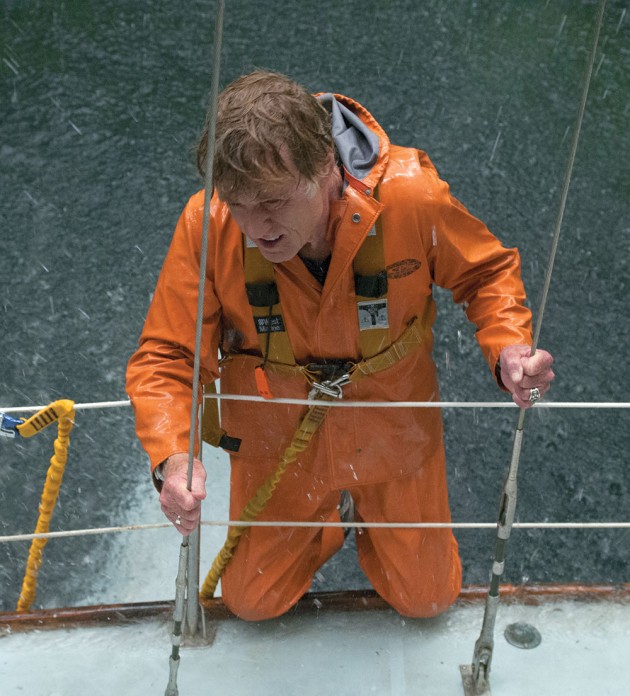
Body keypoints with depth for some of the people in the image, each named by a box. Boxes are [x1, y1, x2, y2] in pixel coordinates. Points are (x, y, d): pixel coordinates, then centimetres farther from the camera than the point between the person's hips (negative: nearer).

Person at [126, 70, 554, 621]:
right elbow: (164, 358, -18)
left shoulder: (410, 194, -30)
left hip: (393, 429, 0)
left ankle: (371, 517, 47)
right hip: (276, 437, 1)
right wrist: (172, 456, -37)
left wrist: (508, 348, -29)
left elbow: (488, 270, -9)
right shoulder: (207, 224, -28)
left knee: (428, 597, 15)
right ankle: (323, 521, 44)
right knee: (252, 601, 15)